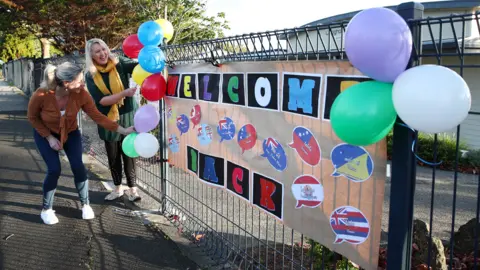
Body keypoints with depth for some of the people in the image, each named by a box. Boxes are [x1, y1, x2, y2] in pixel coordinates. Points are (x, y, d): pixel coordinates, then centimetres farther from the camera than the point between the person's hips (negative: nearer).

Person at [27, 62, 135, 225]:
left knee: (78, 166, -10)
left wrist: (122, 130, -31)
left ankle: (85, 205, 10)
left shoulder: (81, 95, -28)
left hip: (70, 132, 2)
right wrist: (50, 138, -17)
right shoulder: (41, 95, -34)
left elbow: (97, 116, -25)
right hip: (45, 134, -2)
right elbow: (32, 117, -16)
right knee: (54, 170, -12)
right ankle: (46, 209, 9)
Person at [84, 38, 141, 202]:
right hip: (108, 120, 2)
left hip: (127, 116, -2)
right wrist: (124, 93, -28)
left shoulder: (119, 64, -8)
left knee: (129, 152, 2)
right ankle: (118, 188, 30)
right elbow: (101, 100, -15)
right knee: (113, 155, 13)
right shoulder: (91, 76, -6)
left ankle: (132, 188, 16)